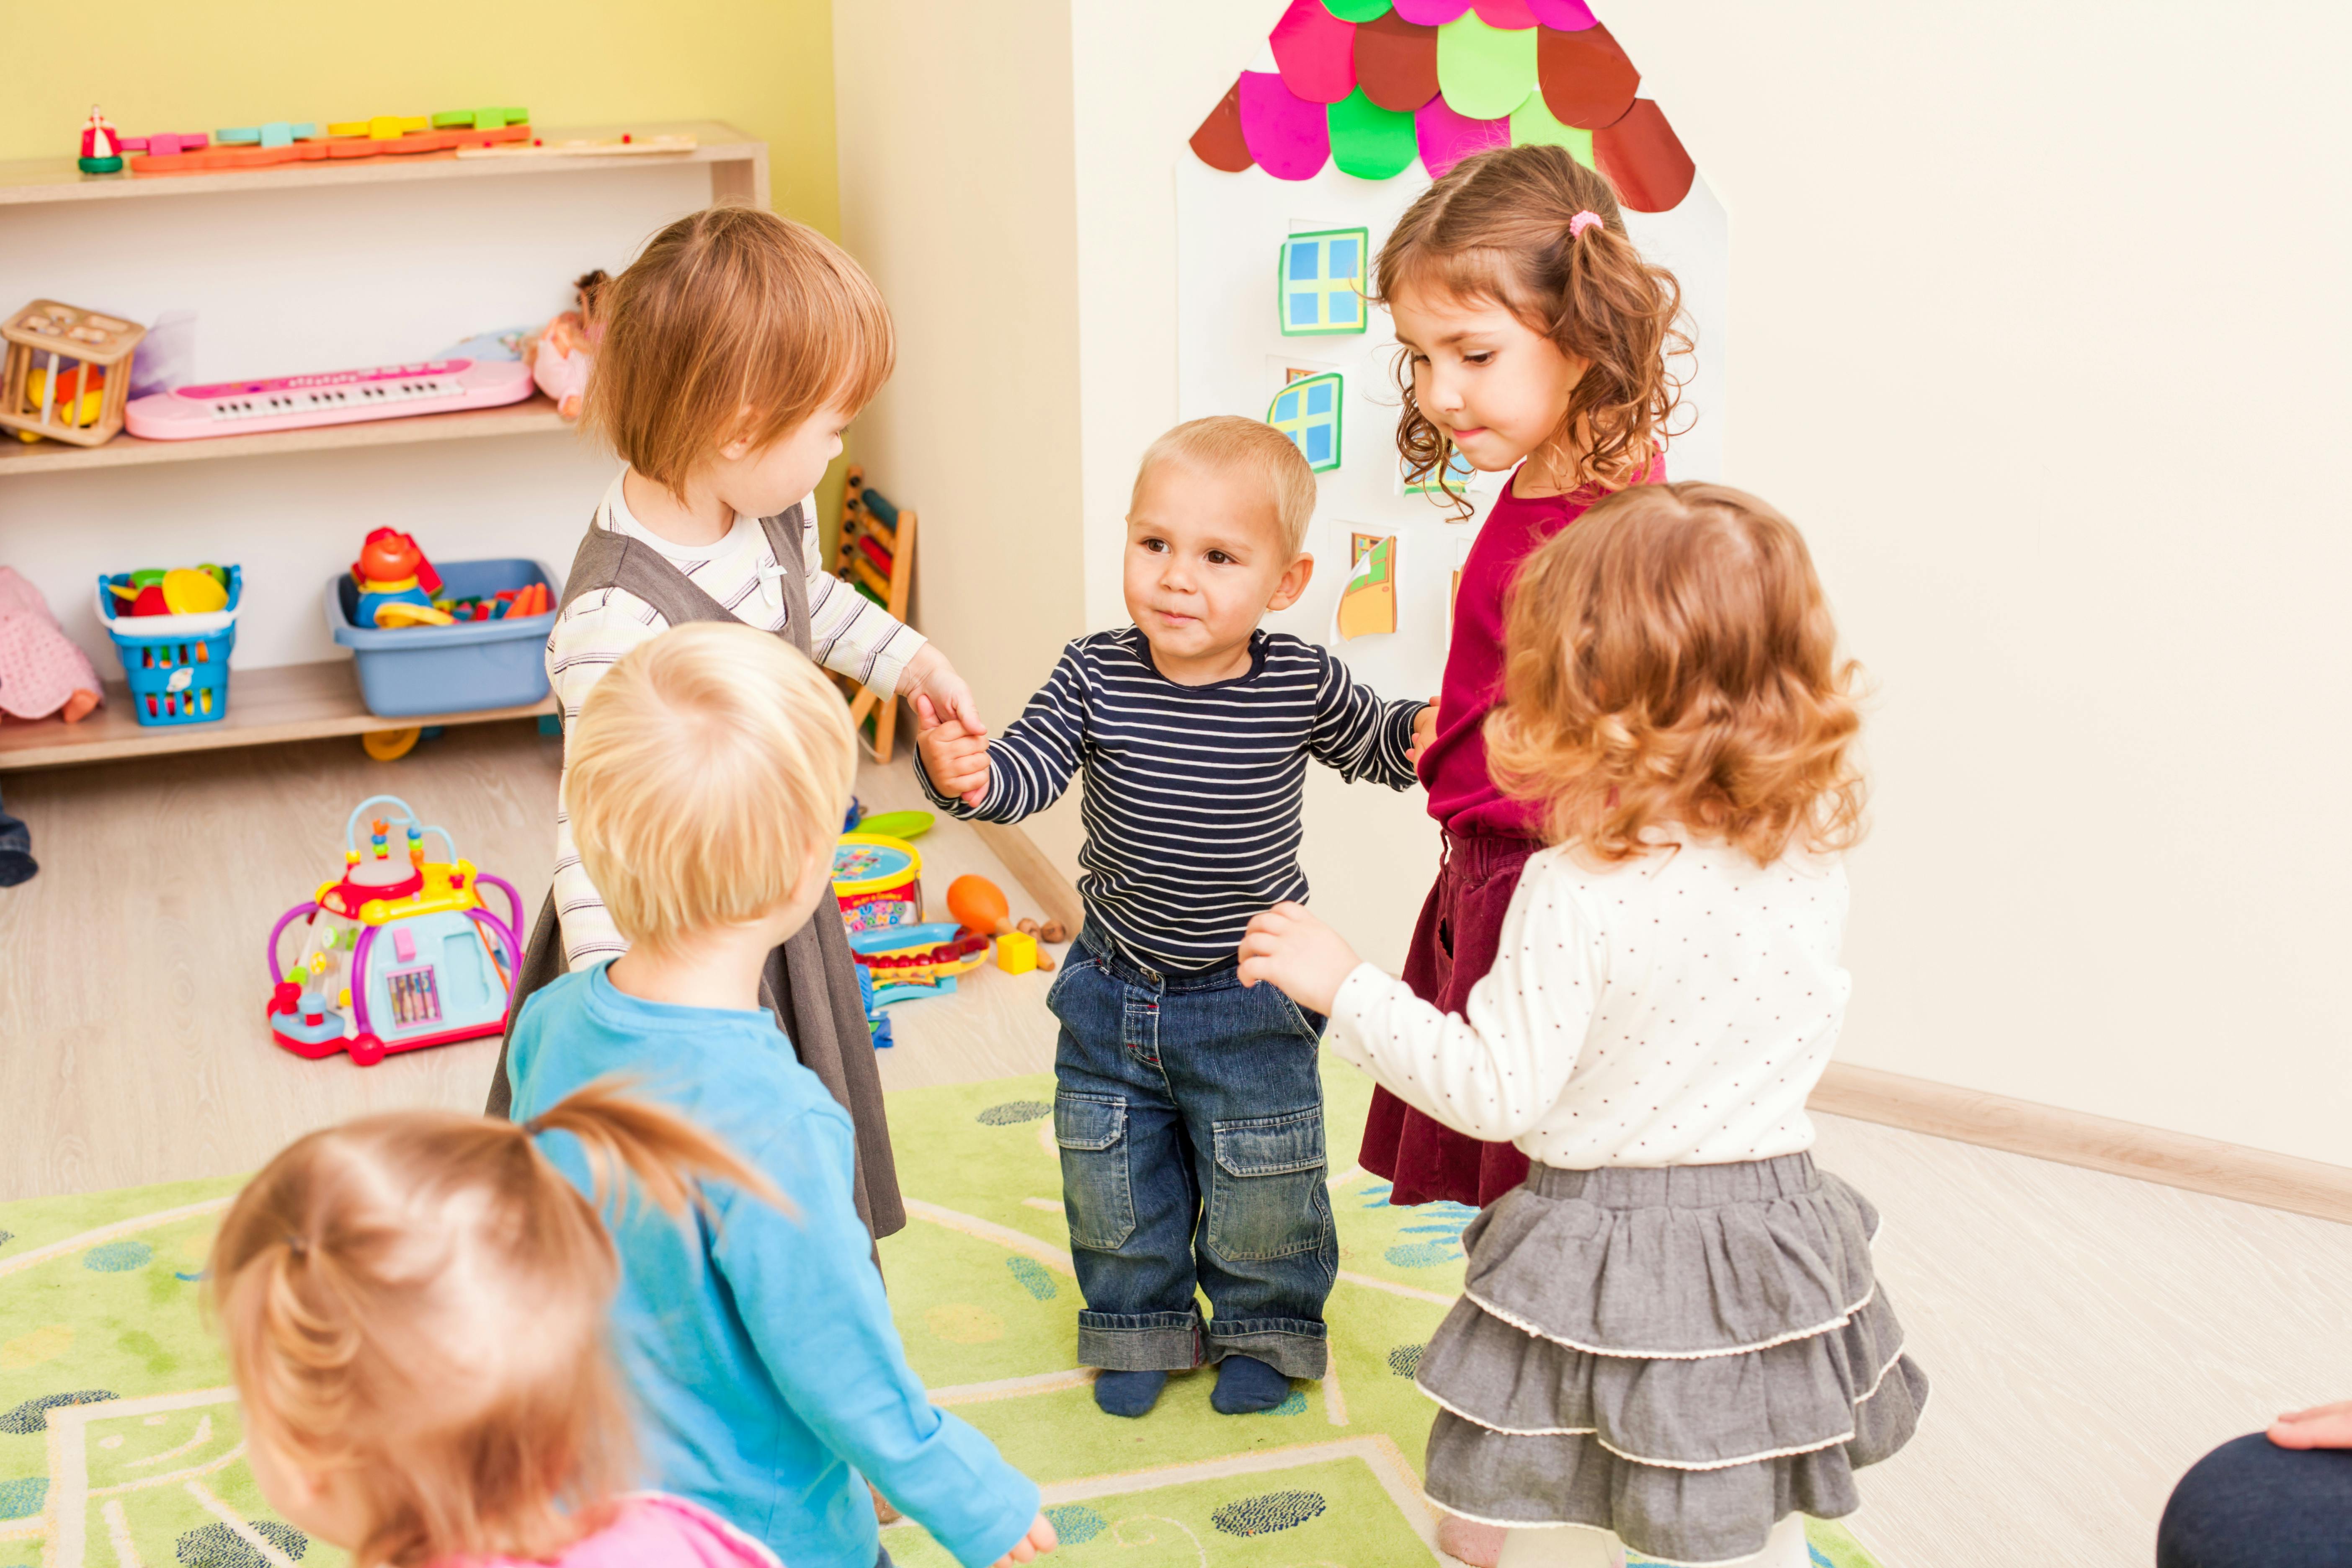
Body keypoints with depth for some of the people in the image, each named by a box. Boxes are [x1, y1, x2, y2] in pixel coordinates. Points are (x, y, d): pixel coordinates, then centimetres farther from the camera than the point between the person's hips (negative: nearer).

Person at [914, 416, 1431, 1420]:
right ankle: (1142, 1325, 41)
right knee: (1113, 1182, 17)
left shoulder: (1303, 684, -14)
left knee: (1259, 1189, 13)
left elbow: (1376, 748, 4)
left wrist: (1427, 730, -18)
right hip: (1113, 993, 2)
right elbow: (1024, 773, -22)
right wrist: (961, 773, -44)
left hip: (1249, 998, -2)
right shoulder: (1094, 677, -15)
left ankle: (1262, 1327, 39)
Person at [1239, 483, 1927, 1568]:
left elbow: (1496, 1090, -19)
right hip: (1774, 1224, 5)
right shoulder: (1812, 855, -9)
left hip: (1601, 1248, -5)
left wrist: (1343, 985, -10)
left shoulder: (1576, 892, -24)